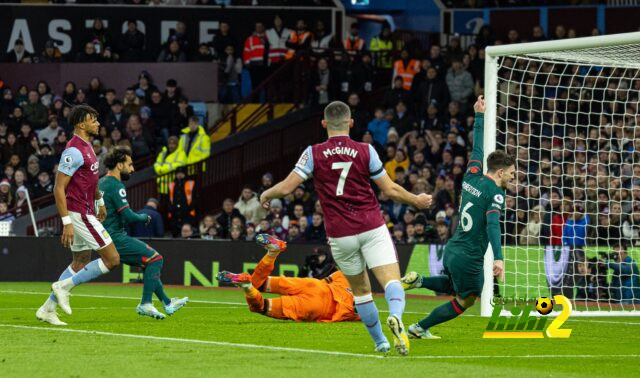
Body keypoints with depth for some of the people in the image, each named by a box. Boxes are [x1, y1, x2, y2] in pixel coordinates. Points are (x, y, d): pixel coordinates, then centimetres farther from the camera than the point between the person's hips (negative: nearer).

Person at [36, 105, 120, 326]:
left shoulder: (86, 147, 11)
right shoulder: (74, 151, -19)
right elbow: (59, 188, -21)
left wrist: (100, 201, 36)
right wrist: (67, 222, -24)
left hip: (86, 212, 10)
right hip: (79, 214, -10)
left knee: (81, 263, 15)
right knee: (112, 260, -8)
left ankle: (48, 309, 18)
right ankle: (64, 286, -4)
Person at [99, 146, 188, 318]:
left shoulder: (101, 183, 14)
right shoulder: (116, 185, -15)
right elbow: (128, 216, -20)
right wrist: (145, 217, -1)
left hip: (106, 238, 10)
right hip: (115, 237, -10)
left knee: (148, 263, 19)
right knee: (155, 258, -9)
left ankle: (166, 302, 23)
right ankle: (145, 304, -12)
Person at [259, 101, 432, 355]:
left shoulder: (314, 153, -1)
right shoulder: (365, 151, -1)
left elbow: (286, 187, -3)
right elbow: (390, 190, 2)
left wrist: (267, 195, 19)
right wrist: (416, 201, 19)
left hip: (340, 235, 2)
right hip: (371, 227, -1)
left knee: (361, 290, 19)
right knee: (392, 280, -10)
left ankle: (380, 342, 25)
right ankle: (396, 316, -42)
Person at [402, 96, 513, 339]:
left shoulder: (471, 178, 6)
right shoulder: (495, 194, -16)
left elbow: (477, 148, 20)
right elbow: (492, 225, -28)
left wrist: (479, 116, 30)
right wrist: (498, 258, -37)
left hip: (452, 250, 8)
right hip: (469, 258, -8)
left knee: (454, 287, 33)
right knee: (465, 300, 11)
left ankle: (418, 281, 13)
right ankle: (419, 329, 13)